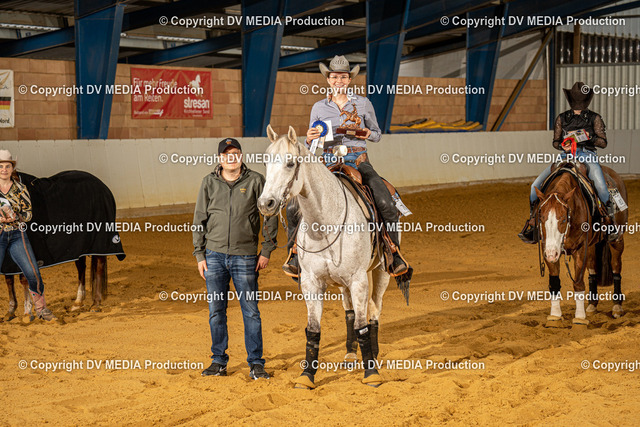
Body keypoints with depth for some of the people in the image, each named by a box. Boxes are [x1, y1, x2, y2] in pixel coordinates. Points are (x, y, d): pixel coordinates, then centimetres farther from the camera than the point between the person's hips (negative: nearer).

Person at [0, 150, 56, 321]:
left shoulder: (20, 189, 4)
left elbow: (28, 213, 7)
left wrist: (15, 217, -14)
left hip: (17, 235, 1)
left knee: (33, 273, -6)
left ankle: (41, 308, 13)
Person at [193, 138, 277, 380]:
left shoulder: (255, 181, 1)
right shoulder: (209, 183, 7)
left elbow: (270, 216, 4)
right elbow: (199, 220, 10)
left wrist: (267, 250, -1)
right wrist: (199, 254, 4)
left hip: (245, 257, -2)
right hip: (214, 255, 2)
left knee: (250, 311, 0)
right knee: (216, 311, 7)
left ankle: (255, 362, 8)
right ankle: (219, 361, 18)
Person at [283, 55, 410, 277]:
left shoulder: (363, 103, 7)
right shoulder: (319, 107, 9)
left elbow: (377, 133, 15)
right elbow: (311, 142, 15)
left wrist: (368, 134, -8)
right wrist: (309, 139, -9)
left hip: (359, 161, -1)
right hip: (328, 162, 1)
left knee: (386, 204, -25)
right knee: (294, 206, -16)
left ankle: (395, 253, -5)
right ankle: (295, 253, 5)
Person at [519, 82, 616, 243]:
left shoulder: (594, 118, 8)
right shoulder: (562, 118, 13)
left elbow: (603, 142, 7)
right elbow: (555, 142, 16)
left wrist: (589, 137, -14)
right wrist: (563, 146, -8)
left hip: (588, 156, -2)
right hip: (566, 156, 2)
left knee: (602, 188, -29)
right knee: (536, 185, -14)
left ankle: (610, 220, -6)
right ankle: (533, 222, 0)